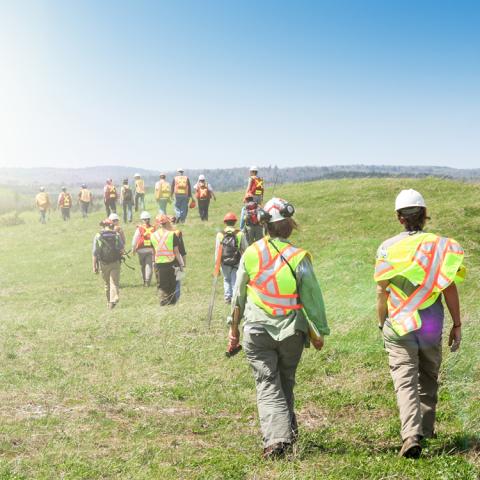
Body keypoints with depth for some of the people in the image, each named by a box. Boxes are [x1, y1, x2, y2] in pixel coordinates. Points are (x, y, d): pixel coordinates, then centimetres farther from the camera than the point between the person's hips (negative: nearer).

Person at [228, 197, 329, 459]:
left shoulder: (250, 254, -3)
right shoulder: (299, 257, -9)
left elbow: (238, 295, 6)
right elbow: (312, 297, -4)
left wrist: (233, 327, 19)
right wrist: (318, 331, 7)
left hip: (257, 331, 0)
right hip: (291, 331, 0)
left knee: (267, 386, 0)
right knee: (286, 382, 19)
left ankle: (275, 438, -15)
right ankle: (287, 430, 26)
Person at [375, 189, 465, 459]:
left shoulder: (388, 248, -6)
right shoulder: (441, 245, -3)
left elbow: (382, 291, -3)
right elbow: (450, 288, -4)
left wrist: (381, 323, 12)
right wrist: (457, 324, 4)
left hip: (399, 325, -2)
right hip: (432, 325, 2)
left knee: (405, 381, -3)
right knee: (429, 377, 20)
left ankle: (411, 435, -19)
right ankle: (426, 429, 33)